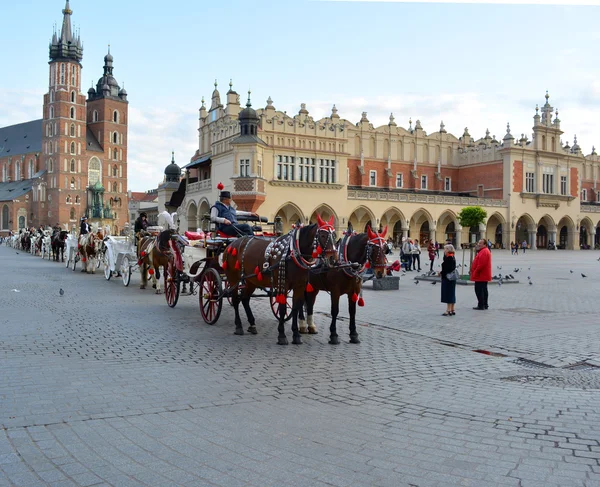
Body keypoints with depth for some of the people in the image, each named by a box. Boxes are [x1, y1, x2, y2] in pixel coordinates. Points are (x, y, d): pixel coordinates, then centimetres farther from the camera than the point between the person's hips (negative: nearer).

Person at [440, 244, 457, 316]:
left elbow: (447, 269, -24)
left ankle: (448, 310, -2)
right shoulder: (452, 257, 11)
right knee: (451, 294, 13)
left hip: (447, 278, -10)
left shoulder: (448, 258, -19)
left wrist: (441, 273, -10)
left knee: (448, 294, -5)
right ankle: (452, 310, 20)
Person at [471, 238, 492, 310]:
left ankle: (481, 305, -6)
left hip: (481, 276, -11)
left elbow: (481, 264, -26)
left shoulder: (484, 252, -18)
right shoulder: (485, 251, 18)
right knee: (484, 290, 14)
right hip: (484, 275, 11)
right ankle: (484, 305, 20)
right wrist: (474, 271, 20)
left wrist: (475, 272, -19)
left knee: (479, 290, -8)